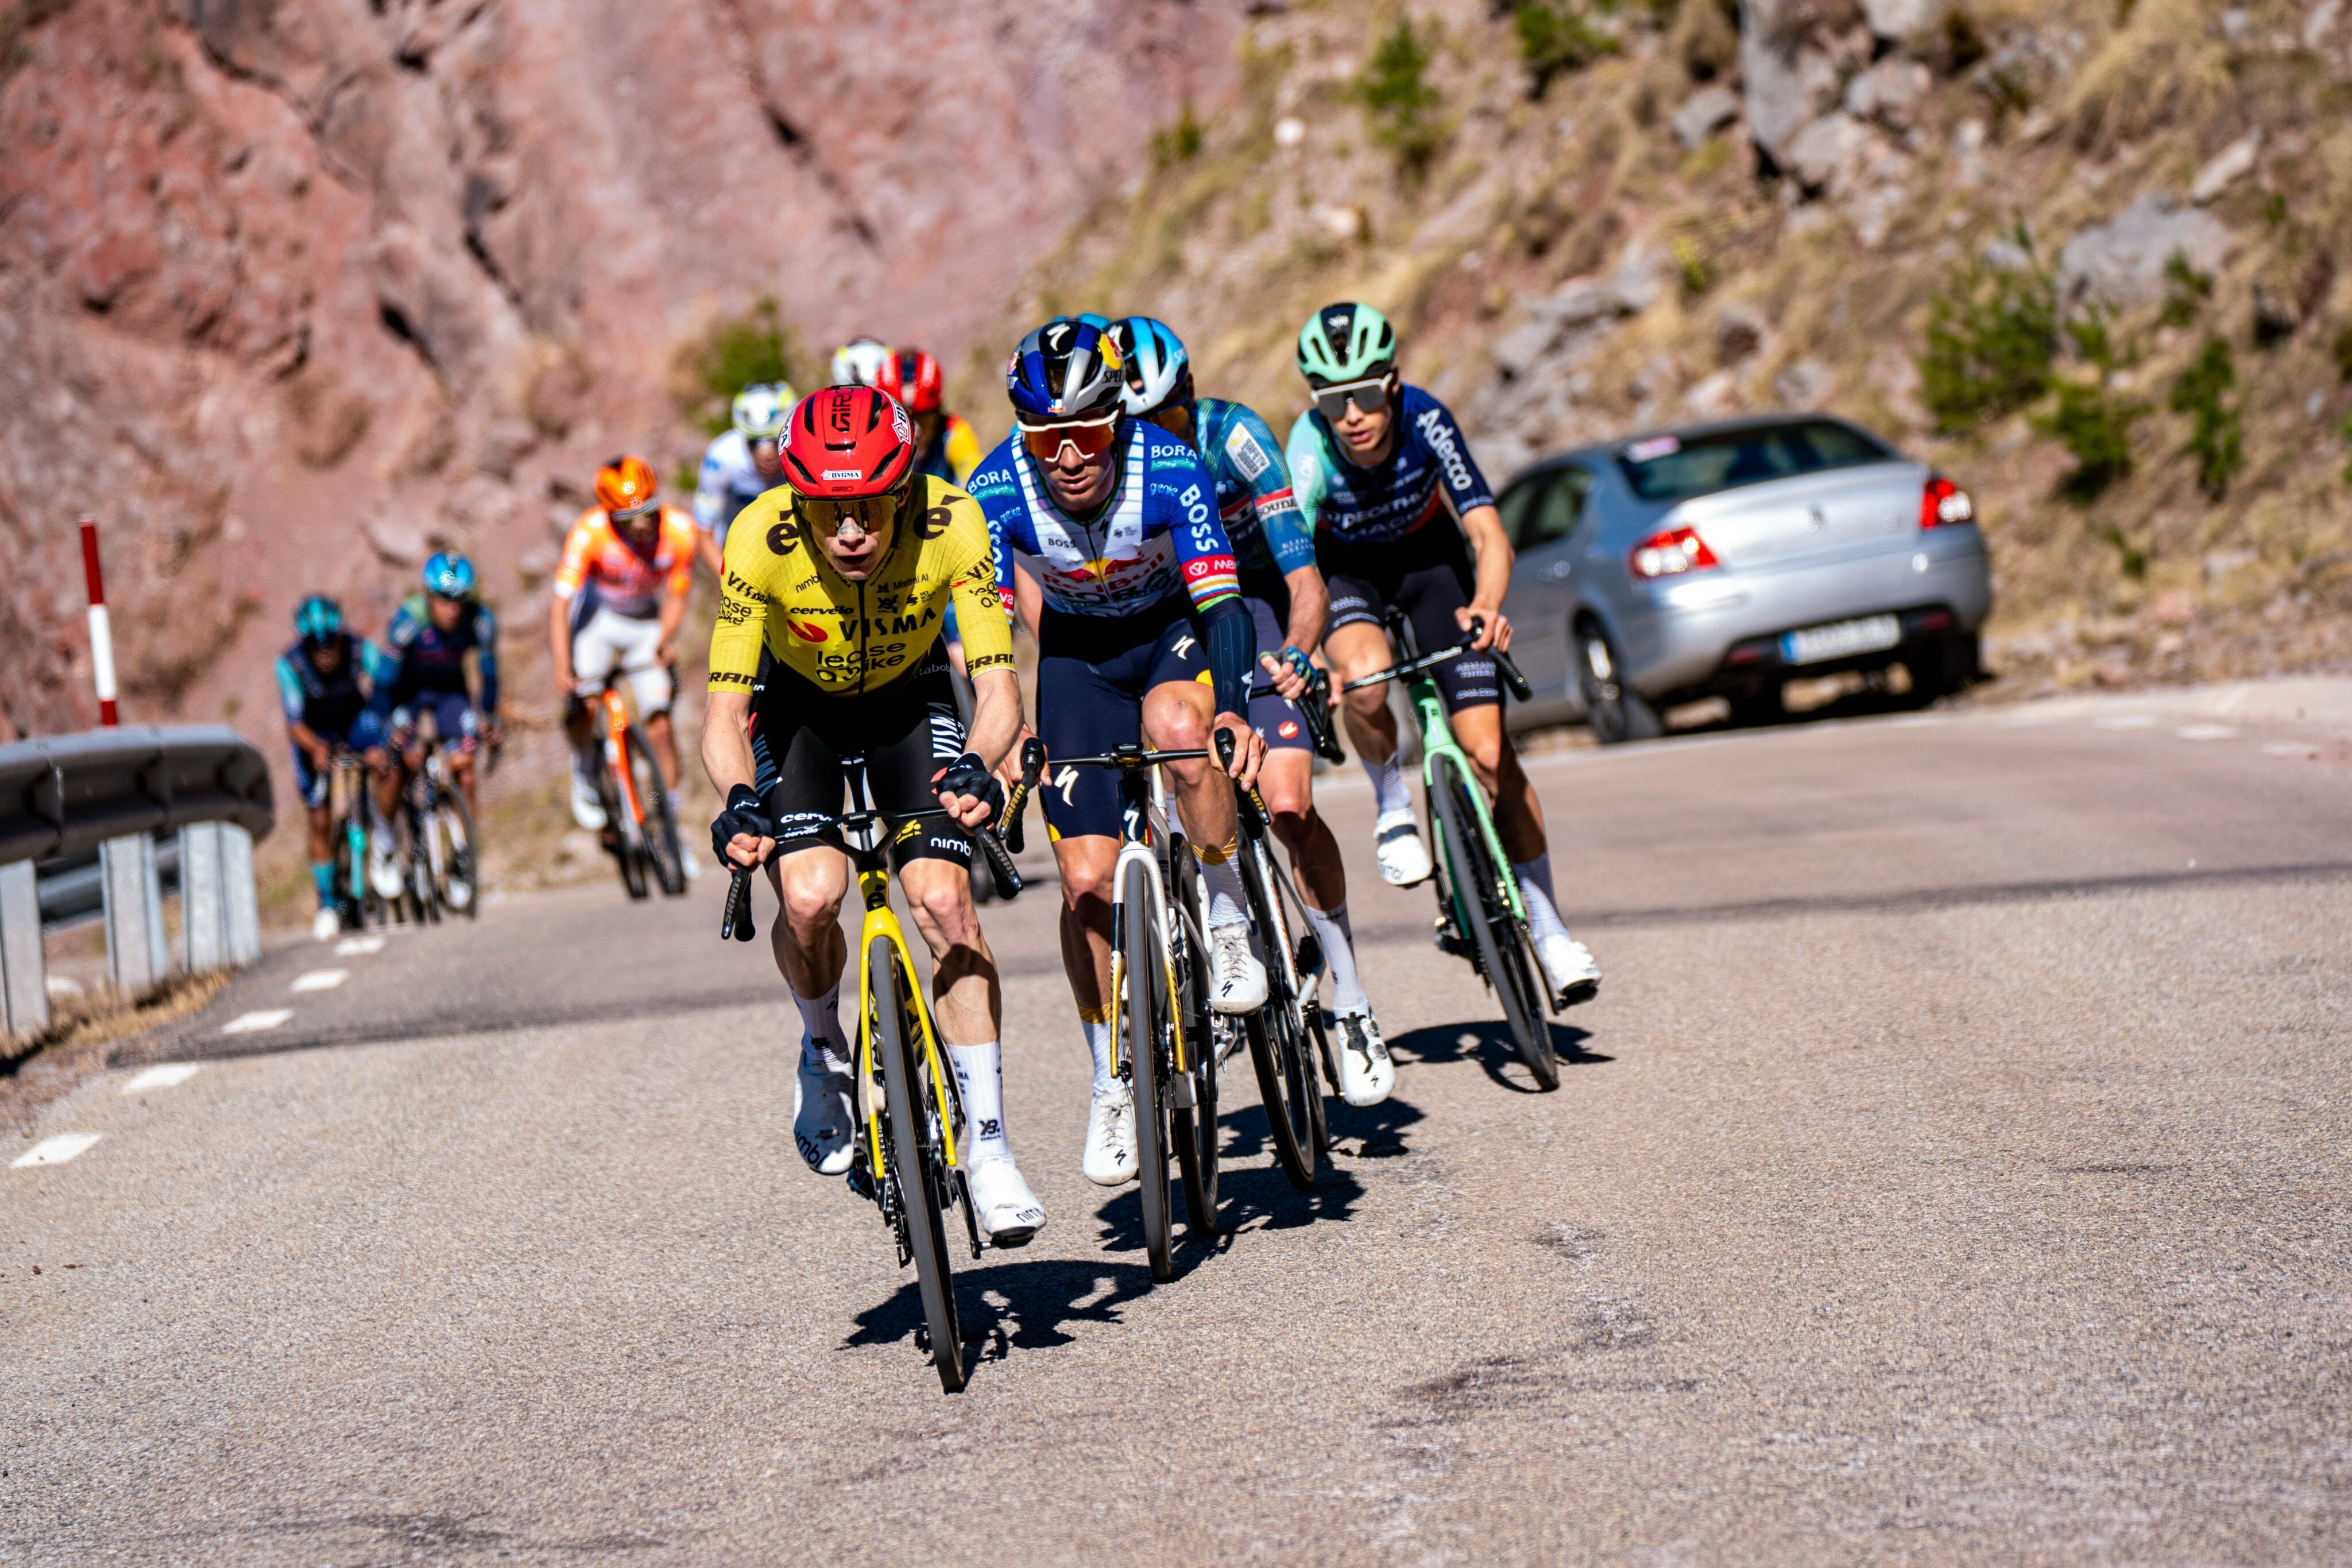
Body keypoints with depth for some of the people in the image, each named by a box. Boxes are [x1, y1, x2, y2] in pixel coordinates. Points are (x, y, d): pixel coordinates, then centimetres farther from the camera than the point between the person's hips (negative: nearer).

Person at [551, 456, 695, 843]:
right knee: (581, 706, -22)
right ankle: (585, 771, 11)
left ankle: (671, 827, 3)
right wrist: (562, 668, -40)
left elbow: (676, 597, -10)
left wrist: (665, 640, -28)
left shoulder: (680, 531, -23)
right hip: (597, 621, -1)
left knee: (659, 723, -10)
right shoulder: (589, 534, -30)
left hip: (647, 627, 2)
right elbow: (560, 603, -30)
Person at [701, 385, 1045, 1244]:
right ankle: (823, 1051, 8)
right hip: (799, 707, 0)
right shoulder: (762, 538, -32)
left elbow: (999, 688, -31)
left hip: (909, 704, 0)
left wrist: (977, 768, -51)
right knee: (809, 898, -24)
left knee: (945, 903, -18)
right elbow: (724, 712, -29)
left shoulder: (950, 523, -32)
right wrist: (740, 800, -49)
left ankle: (988, 1149, -8)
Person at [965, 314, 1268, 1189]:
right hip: (1077, 651, 2)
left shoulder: (1170, 470, -30)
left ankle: (1227, 913, -13)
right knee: (1087, 879, -9)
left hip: (1175, 629, -1)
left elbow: (1221, 601, -33)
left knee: (1178, 729, -38)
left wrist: (1231, 711, -50)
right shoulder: (996, 492, -26)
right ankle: (1114, 1085, 9)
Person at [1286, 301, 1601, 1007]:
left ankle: (1547, 927, 6)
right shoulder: (1310, 450, -32)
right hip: (1342, 568, -1)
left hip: (1427, 557, 1)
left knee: (1488, 751, -9)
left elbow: (1487, 532, -37)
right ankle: (1392, 804, -5)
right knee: (1365, 677, -36)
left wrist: (1485, 605, -58)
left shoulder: (1424, 420, -31)